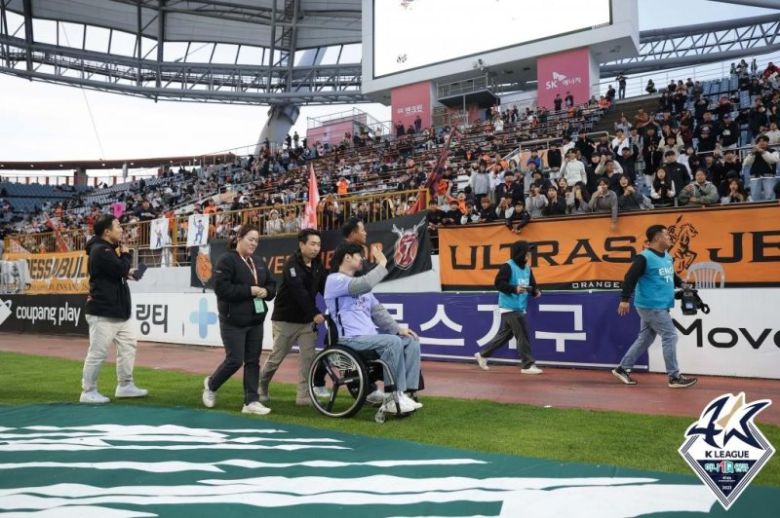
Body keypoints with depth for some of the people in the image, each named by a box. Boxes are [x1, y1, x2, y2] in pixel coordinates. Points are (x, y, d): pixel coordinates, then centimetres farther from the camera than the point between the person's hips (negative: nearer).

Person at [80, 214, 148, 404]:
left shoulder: (108, 249, 16)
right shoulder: (100, 250, -15)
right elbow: (121, 269, -21)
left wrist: (127, 271, 0)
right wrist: (126, 254, -3)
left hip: (117, 312, 10)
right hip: (103, 313, -10)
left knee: (128, 345, 14)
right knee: (98, 353, -5)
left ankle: (125, 386, 23)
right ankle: (88, 392, 5)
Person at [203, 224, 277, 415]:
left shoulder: (259, 262, 12)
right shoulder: (227, 260, -10)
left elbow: (272, 285, 17)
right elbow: (221, 288, -20)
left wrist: (266, 291, -7)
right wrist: (249, 290, -21)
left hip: (256, 321, 7)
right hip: (233, 322, -7)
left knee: (253, 361, 5)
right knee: (235, 361, -4)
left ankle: (251, 401, 10)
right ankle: (211, 384, 24)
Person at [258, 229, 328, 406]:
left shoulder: (318, 265, 4)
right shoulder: (292, 264, -18)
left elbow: (325, 288, -1)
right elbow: (299, 292, -29)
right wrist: (315, 313, -35)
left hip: (306, 320, 6)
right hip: (286, 319, -6)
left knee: (308, 357, -2)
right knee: (276, 357, 5)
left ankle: (304, 395, 5)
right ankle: (260, 388, 26)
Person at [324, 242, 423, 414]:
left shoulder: (360, 285, 25)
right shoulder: (335, 280, -4)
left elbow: (378, 311, 19)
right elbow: (365, 284, -23)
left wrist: (398, 329, 6)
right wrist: (382, 264, -10)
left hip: (371, 335, 9)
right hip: (352, 339, -9)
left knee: (411, 341, -4)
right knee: (393, 342, -29)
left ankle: (405, 394, -10)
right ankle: (393, 397, -20)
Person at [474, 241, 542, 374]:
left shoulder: (527, 268, 12)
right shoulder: (508, 266, -12)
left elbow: (531, 284, 17)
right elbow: (499, 283, -18)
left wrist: (535, 291, -5)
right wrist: (515, 289, -30)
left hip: (520, 307, 9)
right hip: (509, 307, -9)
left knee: (504, 335, 14)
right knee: (523, 335, -9)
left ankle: (482, 355, 27)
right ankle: (528, 365, -1)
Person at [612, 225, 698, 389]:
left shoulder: (667, 256, 12)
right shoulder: (644, 257, -15)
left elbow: (671, 275, 27)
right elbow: (630, 277, -19)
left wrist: (682, 284, 11)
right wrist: (625, 299, -24)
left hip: (660, 306, 9)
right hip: (650, 307, -9)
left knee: (645, 339, 13)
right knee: (670, 336, -6)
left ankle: (622, 368, 21)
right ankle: (674, 377, 3)